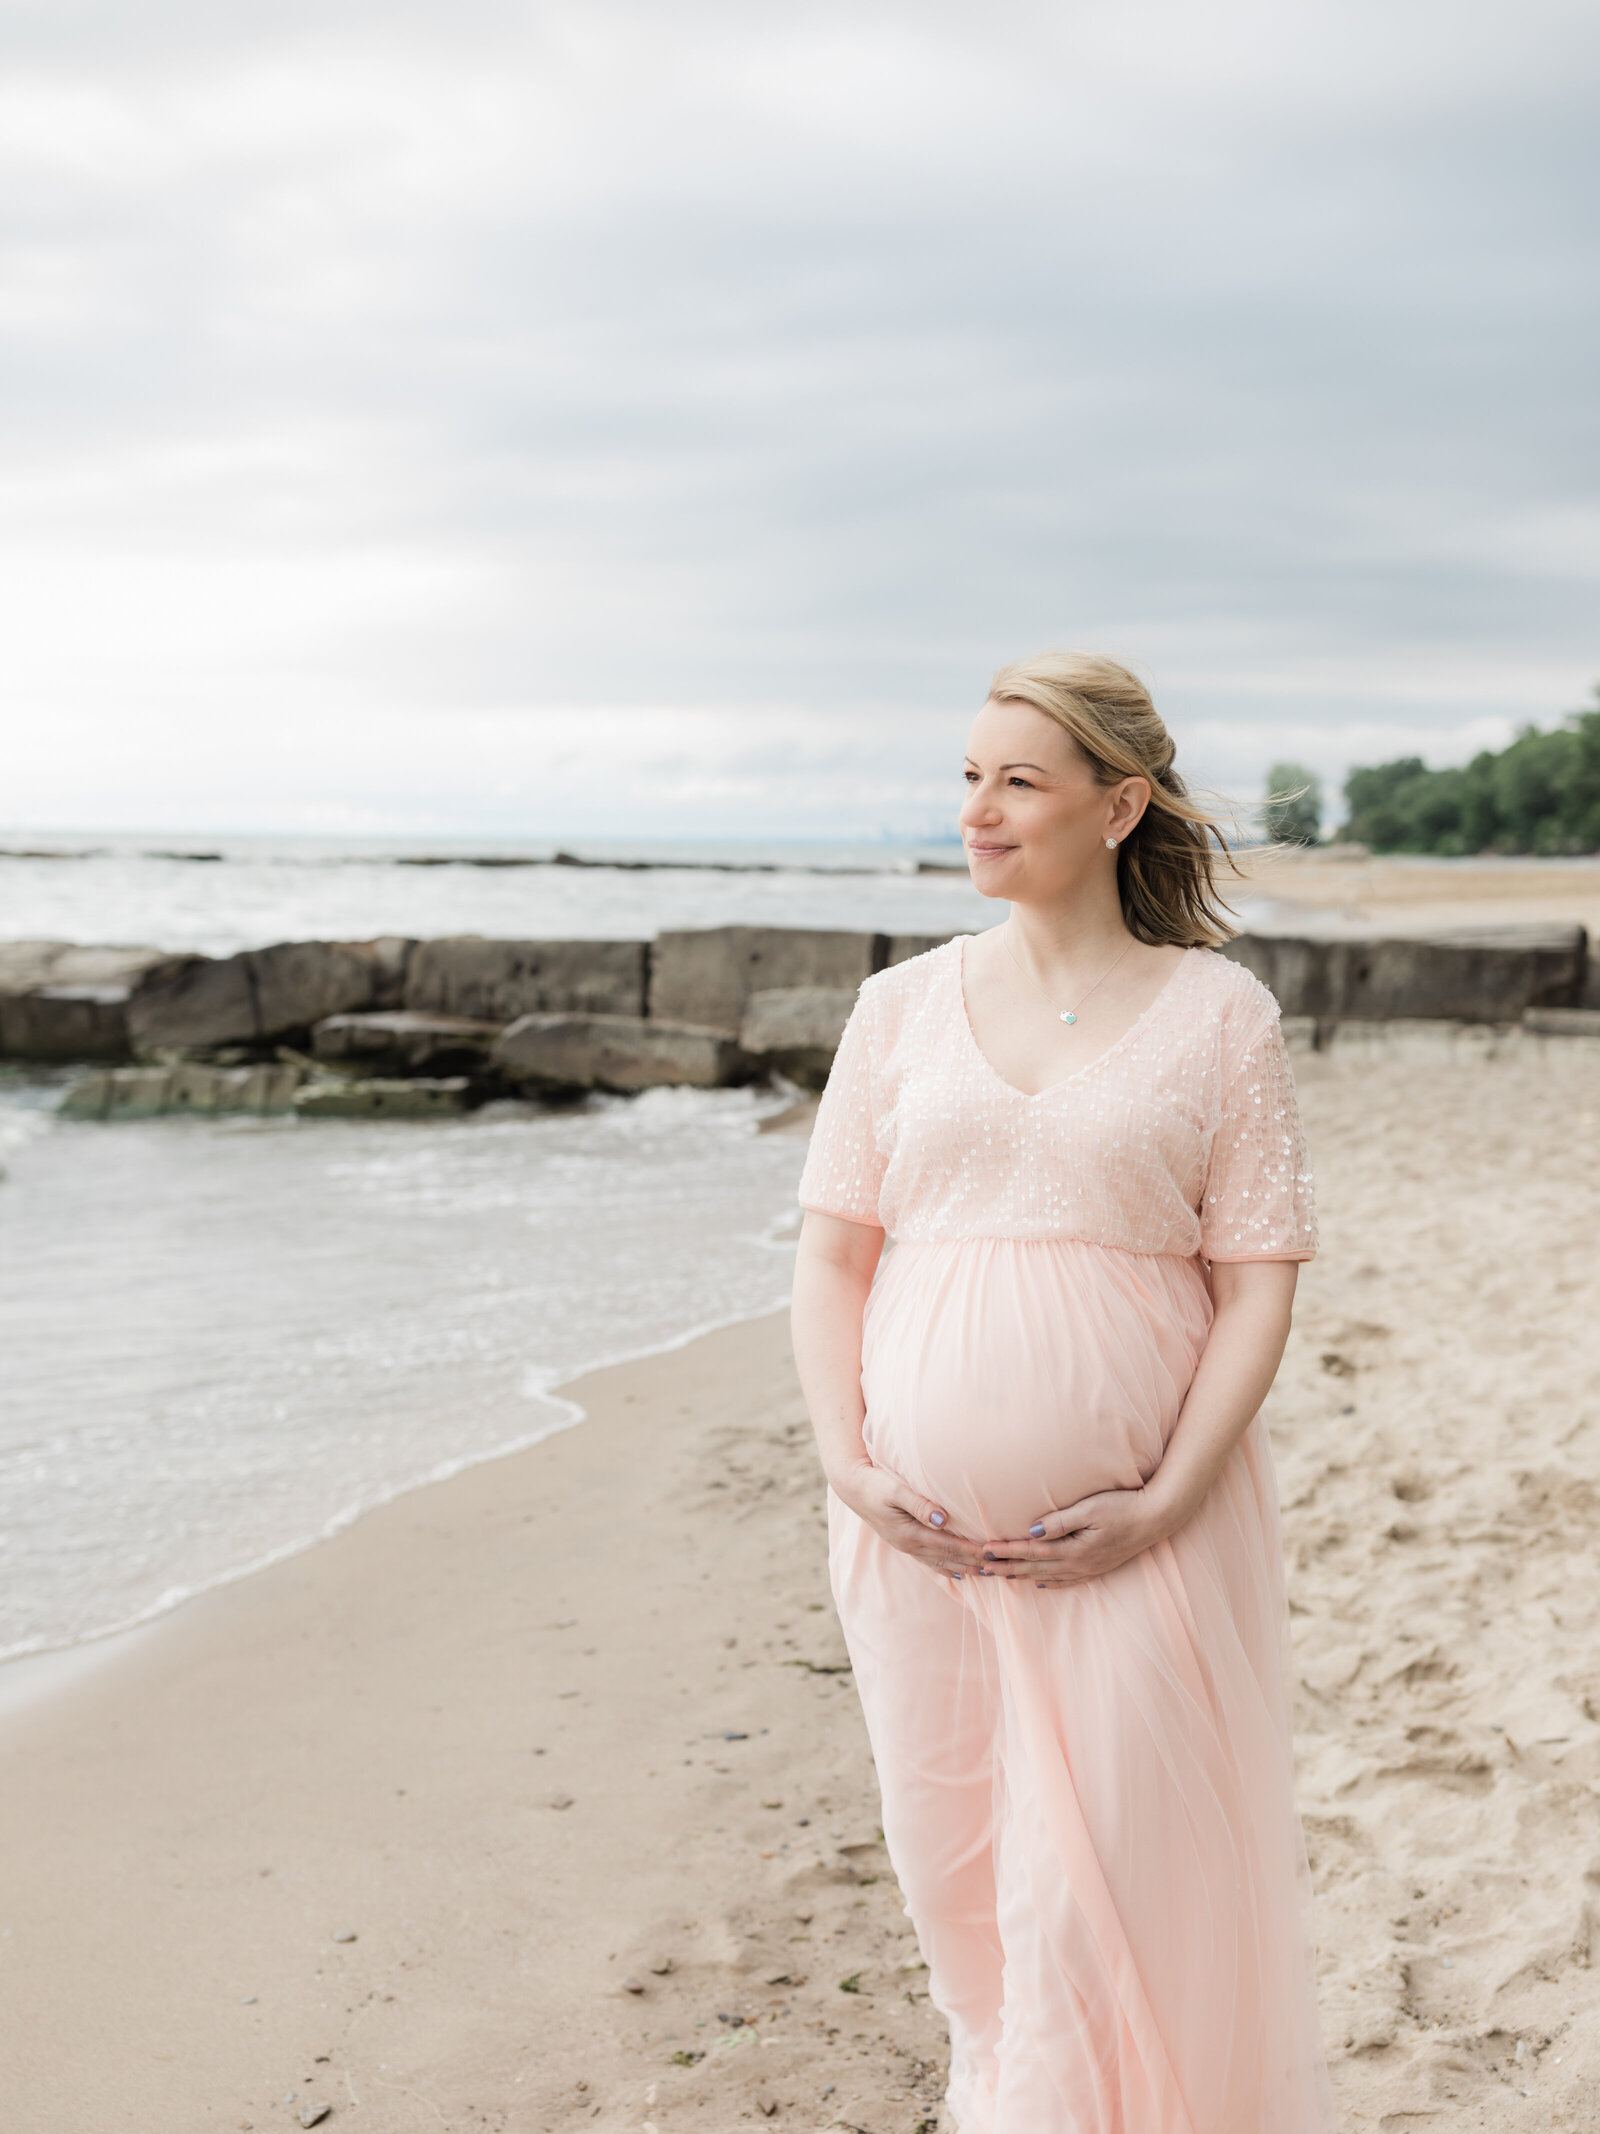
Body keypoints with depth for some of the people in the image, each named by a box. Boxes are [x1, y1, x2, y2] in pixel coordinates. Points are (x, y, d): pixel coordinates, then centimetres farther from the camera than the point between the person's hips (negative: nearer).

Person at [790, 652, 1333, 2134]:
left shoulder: (1217, 1014, -1)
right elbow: (830, 1253, 7)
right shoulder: (903, 1007, 7)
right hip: (914, 1523, 3)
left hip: (1131, 1532, -3)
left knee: (1098, 1887, -2)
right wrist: (846, 1460, -5)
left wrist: (1163, 1505, -13)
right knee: (948, 1853, 15)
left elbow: (1259, 1283, -3)